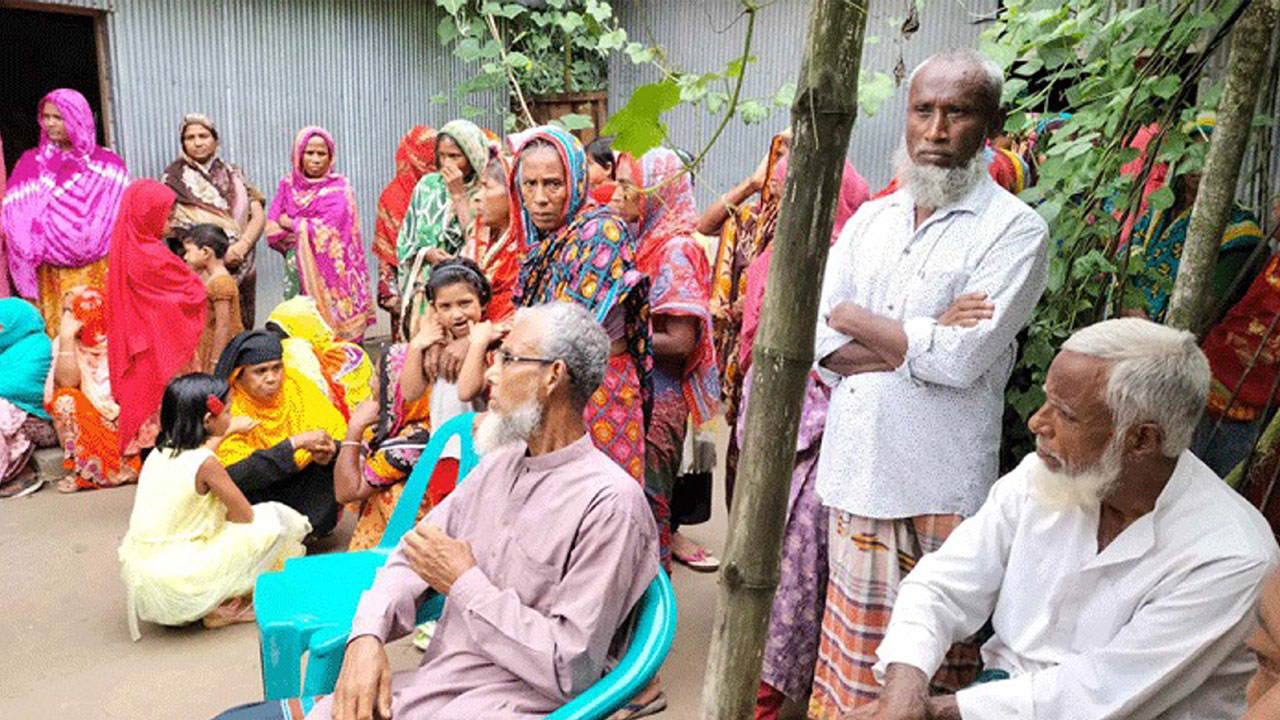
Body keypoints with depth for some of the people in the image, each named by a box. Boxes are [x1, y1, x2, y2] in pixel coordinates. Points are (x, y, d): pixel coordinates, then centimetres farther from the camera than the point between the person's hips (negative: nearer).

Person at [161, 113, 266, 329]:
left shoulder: (232, 174, 14)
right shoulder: (174, 178, 6)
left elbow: (258, 215, 7)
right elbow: (174, 225, -3)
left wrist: (241, 246, -11)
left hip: (242, 269, 3)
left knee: (242, 327, 1)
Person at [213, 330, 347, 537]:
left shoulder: (296, 385, -10)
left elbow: (340, 433, -7)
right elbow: (235, 475, -32)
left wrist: (329, 451, -31)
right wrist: (296, 442, -37)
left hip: (300, 483, 3)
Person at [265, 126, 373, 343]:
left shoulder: (339, 189, 0)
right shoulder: (288, 185, 11)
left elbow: (328, 230, -11)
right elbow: (272, 229, 5)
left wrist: (292, 223, -1)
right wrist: (306, 230, -10)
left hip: (330, 273, -3)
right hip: (297, 270, 3)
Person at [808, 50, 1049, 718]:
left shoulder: (1014, 229, -4)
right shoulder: (869, 219, 11)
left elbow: (962, 358, -17)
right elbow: (819, 343, 2)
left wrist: (856, 318, -5)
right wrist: (924, 340, -11)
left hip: (941, 489, -4)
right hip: (856, 471, 4)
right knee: (854, 663, 13)